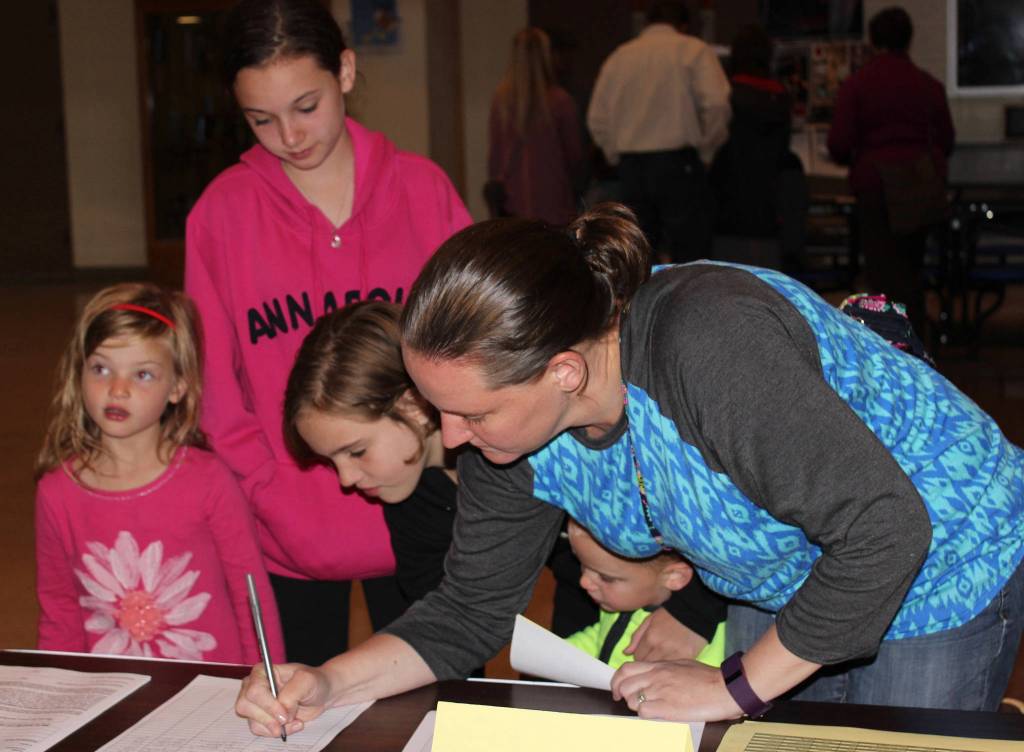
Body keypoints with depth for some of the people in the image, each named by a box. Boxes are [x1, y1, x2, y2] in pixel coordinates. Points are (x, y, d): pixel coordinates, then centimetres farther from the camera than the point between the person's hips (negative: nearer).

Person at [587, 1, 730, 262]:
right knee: (689, 252, -2)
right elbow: (716, 104, -12)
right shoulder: (694, 50, 0)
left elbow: (597, 119, 10)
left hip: (630, 165, 5)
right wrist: (706, 152, -1)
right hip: (679, 162, -5)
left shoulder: (618, 56, 14)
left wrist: (618, 158, 15)